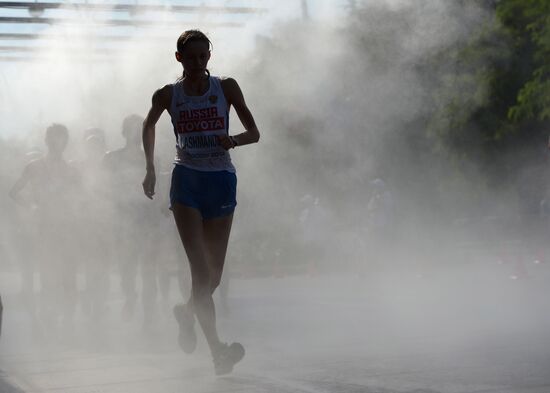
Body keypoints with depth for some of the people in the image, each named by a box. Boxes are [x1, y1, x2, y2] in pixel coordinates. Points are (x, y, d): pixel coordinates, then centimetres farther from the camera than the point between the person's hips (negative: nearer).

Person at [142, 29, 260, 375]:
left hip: (221, 181, 1)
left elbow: (254, 133, 2)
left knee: (214, 275, 7)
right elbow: (149, 126, 23)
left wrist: (233, 140, -18)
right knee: (200, 269, -16)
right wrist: (150, 167, 18)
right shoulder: (168, 95, 2)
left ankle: (188, 313, 39)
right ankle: (218, 350, -18)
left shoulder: (226, 87, 1)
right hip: (187, 181, -1)